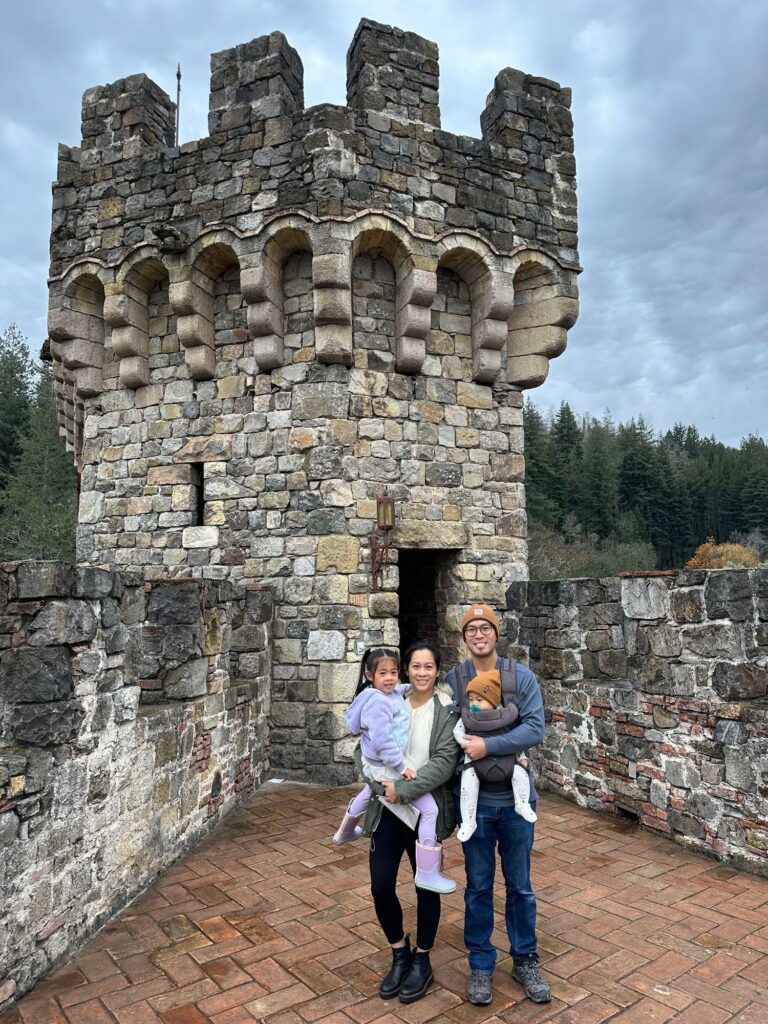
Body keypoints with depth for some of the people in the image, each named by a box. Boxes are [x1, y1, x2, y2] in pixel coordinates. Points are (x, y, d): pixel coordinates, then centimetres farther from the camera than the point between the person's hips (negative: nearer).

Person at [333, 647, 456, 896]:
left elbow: (403, 689, 25)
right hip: (387, 767, -10)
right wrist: (401, 767, -26)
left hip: (376, 764, 10)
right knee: (430, 810, -11)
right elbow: (382, 740, -31)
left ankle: (345, 833, 64)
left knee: (367, 795, 38)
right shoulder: (377, 701, -26)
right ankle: (427, 874, -6)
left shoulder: (394, 692, 0)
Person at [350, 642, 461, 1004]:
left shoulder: (447, 710, -9)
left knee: (427, 886, 13)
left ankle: (421, 961, 36)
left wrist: (404, 790, -22)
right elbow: (362, 749, 0)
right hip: (386, 811, 3)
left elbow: (445, 762, -17)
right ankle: (400, 954, 33)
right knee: (380, 886, 7)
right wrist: (384, 783, -16)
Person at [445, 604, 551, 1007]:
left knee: (519, 884, 16)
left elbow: (535, 728, -15)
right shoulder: (453, 680, -6)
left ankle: (525, 961, 35)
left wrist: (489, 746, -22)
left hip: (516, 797, 1)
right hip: (474, 799, 0)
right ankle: (480, 965, 31)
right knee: (479, 885, 13)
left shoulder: (521, 677, -6)